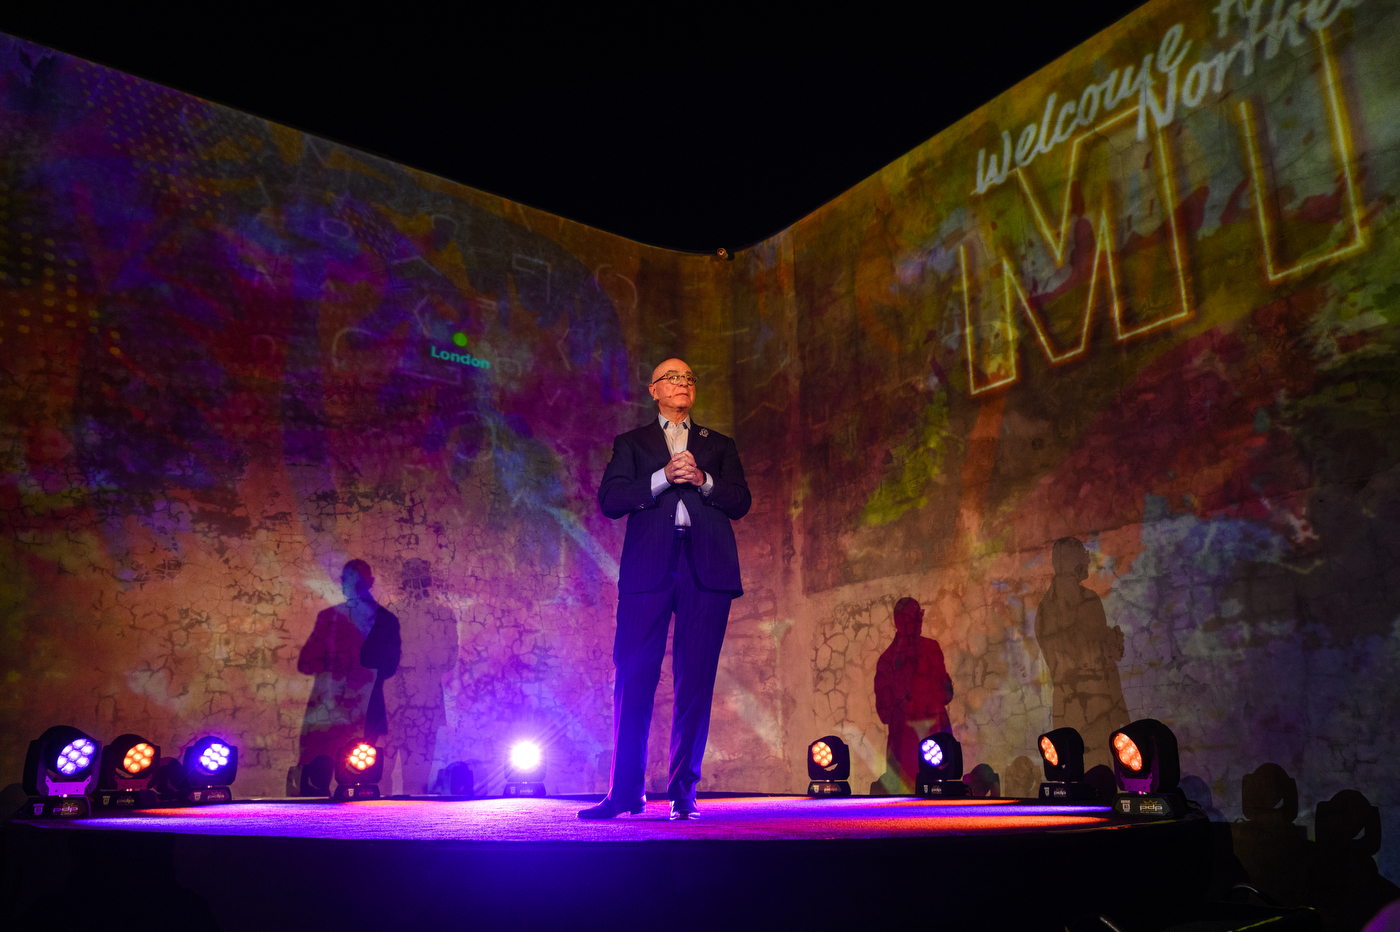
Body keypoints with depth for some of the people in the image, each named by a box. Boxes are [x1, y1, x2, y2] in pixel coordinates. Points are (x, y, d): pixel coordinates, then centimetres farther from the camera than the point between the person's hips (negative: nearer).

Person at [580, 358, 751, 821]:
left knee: (695, 682, -1)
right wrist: (663, 478, -8)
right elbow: (609, 500, 3)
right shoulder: (631, 443, 19)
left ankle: (683, 791, 6)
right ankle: (626, 791, 4)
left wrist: (702, 480, -6)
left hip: (706, 569, 1)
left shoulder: (719, 446, 23)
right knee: (633, 678, -5)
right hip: (648, 568, -1)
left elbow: (740, 502, 10)